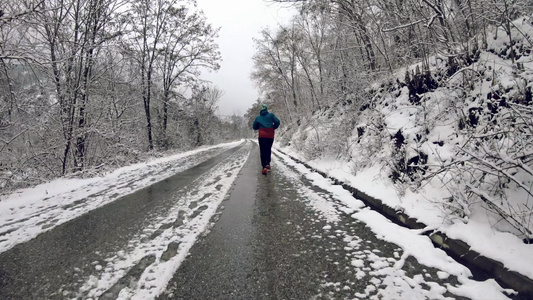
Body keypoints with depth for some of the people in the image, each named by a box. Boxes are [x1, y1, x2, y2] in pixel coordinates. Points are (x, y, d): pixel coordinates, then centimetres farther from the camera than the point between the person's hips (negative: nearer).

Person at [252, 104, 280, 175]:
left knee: (263, 151, 0)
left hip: (262, 136, 0)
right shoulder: (271, 115, 6)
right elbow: (277, 122, -6)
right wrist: (274, 128, 10)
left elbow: (254, 127, 13)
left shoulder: (258, 117, 10)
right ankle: (268, 163, 19)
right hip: (270, 136, 0)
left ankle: (264, 167, -13)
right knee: (268, 149, 20)